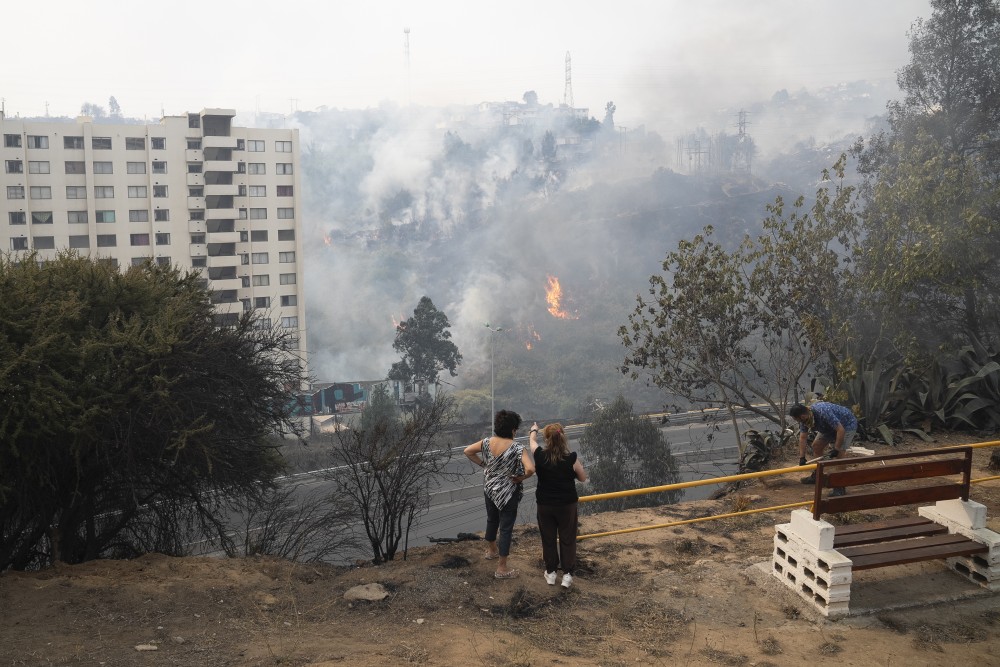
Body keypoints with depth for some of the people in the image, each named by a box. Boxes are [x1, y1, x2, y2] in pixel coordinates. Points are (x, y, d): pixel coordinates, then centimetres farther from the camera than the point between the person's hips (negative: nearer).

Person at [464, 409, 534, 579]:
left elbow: (467, 451, 4)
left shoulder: (487, 442, -8)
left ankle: (491, 550, 51)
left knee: (492, 520, 28)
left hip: (489, 488, 6)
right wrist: (519, 478, -16)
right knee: (506, 528, 6)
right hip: (508, 493, -6)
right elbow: (530, 469, -35)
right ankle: (502, 568, 14)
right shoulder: (517, 448, -25)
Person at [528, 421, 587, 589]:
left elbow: (532, 440, 10)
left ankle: (551, 572, 28)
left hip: (545, 505, 1)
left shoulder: (540, 455, -14)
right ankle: (567, 574, 19)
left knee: (548, 539, 17)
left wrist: (534, 429, 31)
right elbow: (583, 478, -2)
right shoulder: (571, 458, -19)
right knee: (567, 539, 14)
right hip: (567, 505, -1)